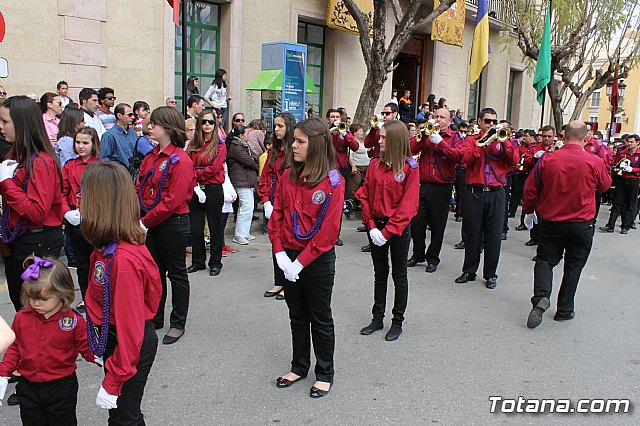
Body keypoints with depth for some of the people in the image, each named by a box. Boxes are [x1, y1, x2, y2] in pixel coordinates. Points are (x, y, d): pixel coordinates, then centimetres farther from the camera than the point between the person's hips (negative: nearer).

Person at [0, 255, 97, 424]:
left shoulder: (74, 321, -16)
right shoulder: (22, 317, -6)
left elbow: (87, 348, -8)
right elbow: (14, 348, 7)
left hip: (61, 388, -3)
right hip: (28, 387, 3)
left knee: (64, 421, 14)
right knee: (31, 421, 19)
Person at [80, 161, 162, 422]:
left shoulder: (125, 259, -31)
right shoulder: (109, 247, -2)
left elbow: (130, 327, -27)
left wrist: (112, 383, -19)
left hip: (132, 348, -8)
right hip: (113, 340, 8)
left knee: (122, 415, 11)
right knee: (127, 412, 24)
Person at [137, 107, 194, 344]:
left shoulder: (180, 160, -16)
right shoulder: (151, 157, 9)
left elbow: (173, 200, -21)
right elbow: (140, 189, 10)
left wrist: (147, 221, -17)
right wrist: (138, 218, -5)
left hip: (173, 224, -8)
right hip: (149, 224, 8)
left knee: (176, 273, 6)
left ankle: (178, 324, 19)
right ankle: (155, 318, 33)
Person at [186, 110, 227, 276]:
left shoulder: (220, 145, -2)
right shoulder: (192, 145, 9)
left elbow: (214, 169, -13)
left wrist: (195, 173, -8)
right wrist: (194, 184, -15)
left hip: (213, 190, -4)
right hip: (195, 190, 4)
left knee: (215, 228, 5)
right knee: (195, 228, 9)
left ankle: (215, 263, 16)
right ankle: (198, 261, 23)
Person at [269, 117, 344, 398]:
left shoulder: (332, 182, -15)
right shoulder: (288, 176, 2)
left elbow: (328, 230, -18)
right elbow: (277, 216, 3)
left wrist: (301, 262, -18)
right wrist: (280, 253, -8)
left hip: (318, 259, -5)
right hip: (289, 258, 5)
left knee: (320, 318, 10)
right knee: (297, 314, 19)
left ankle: (324, 374, 28)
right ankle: (299, 366, 36)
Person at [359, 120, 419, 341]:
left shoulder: (410, 168, -11)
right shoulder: (375, 164, 2)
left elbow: (408, 205, -14)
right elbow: (365, 196, 2)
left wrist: (387, 232, -18)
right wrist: (371, 226, -9)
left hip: (399, 228, -4)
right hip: (376, 226, 4)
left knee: (399, 276, 9)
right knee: (379, 273, 15)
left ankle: (398, 322, 21)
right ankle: (377, 318, 27)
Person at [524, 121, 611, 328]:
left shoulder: (547, 159, -11)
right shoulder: (595, 162, -13)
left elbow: (530, 189, -2)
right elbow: (605, 185, 8)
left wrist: (529, 211, 15)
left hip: (550, 223, 1)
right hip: (582, 225, 0)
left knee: (545, 260, 12)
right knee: (573, 266, 14)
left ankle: (541, 297, -12)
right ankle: (564, 310, 21)